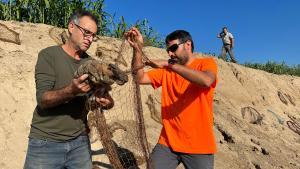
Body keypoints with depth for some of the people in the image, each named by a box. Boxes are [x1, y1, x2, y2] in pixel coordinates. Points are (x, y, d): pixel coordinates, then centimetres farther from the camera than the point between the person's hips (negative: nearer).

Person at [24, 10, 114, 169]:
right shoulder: (49, 55, -7)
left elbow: (103, 95, 3)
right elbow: (42, 99, -16)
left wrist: (107, 102, -20)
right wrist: (71, 91, -34)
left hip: (80, 142, 4)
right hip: (45, 143, -3)